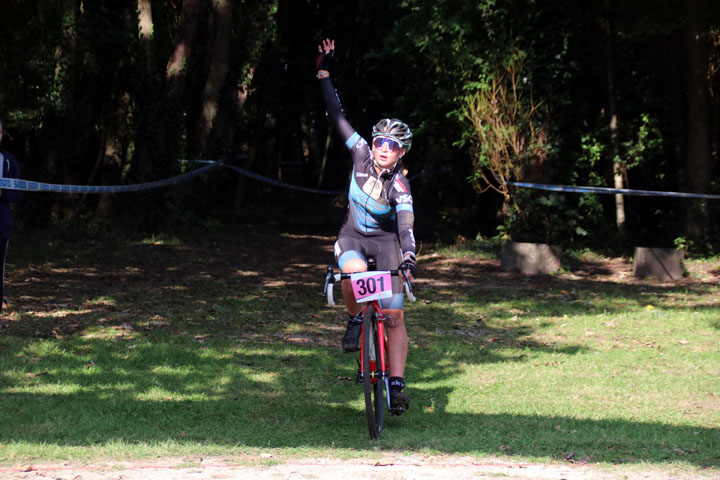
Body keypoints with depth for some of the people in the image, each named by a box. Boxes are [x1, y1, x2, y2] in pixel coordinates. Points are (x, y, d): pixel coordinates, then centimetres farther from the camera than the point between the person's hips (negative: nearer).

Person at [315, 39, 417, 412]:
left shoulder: (399, 186, -24)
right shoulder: (361, 154, -15)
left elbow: (406, 226, -35)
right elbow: (337, 116, -9)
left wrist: (408, 258, -53)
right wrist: (324, 72, -8)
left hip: (385, 239, -2)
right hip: (353, 236, 2)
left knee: (394, 315, -10)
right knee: (354, 273, -35)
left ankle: (397, 385, -6)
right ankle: (355, 321, -7)